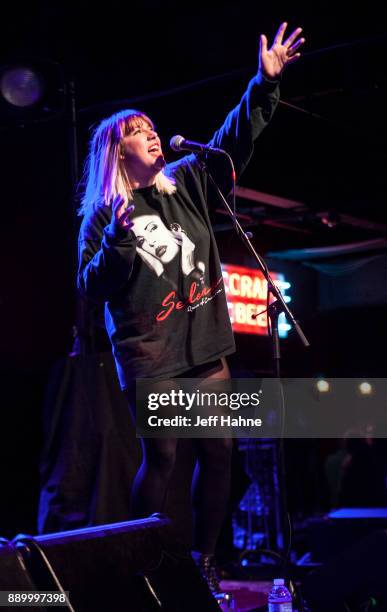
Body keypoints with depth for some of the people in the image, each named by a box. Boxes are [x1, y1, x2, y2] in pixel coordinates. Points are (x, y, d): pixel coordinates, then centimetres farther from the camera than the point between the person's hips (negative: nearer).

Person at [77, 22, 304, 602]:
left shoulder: (186, 183, 12)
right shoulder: (103, 214, 2)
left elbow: (233, 141, 5)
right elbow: (90, 286, -3)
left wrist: (264, 84, -6)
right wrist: (118, 237, -17)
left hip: (205, 345, 5)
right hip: (148, 355, -4)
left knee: (218, 451, 1)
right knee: (161, 457, -7)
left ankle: (204, 561, 14)